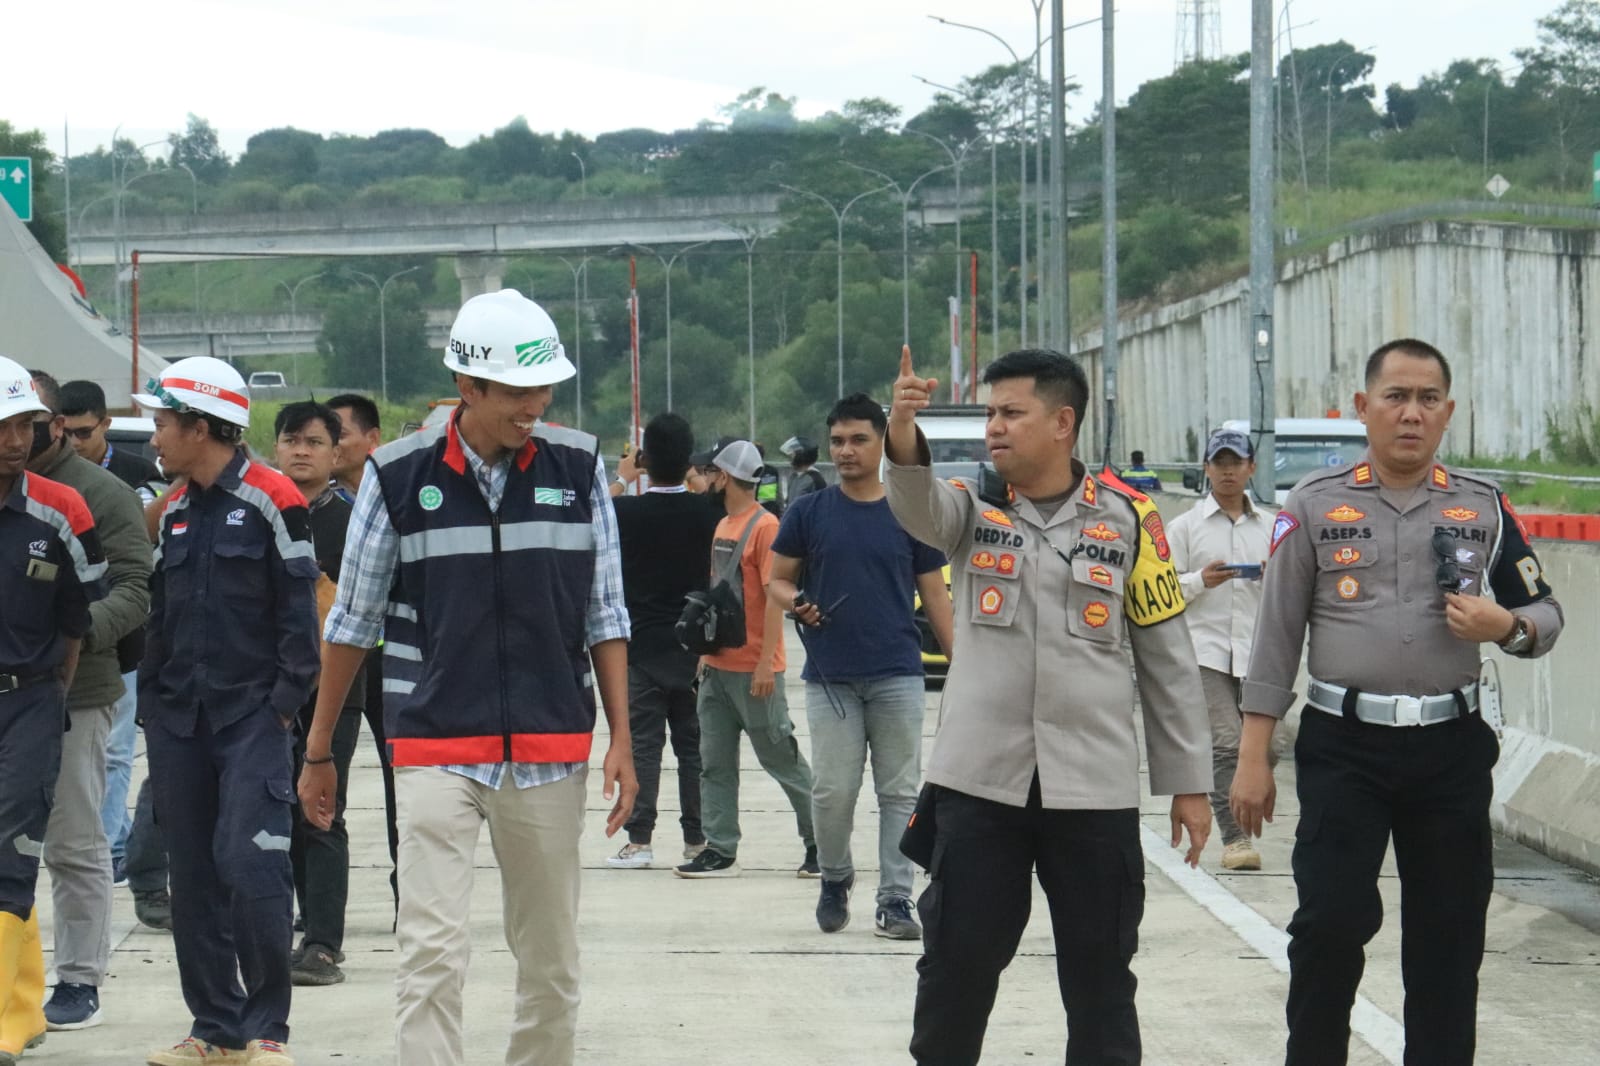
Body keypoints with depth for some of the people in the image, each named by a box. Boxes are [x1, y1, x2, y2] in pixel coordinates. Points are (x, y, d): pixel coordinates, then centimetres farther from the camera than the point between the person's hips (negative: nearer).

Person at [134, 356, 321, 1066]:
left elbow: (299, 613, -7)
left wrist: (284, 702, -12)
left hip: (253, 717, -7)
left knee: (250, 864, -14)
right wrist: (151, 703, 14)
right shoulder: (175, 510, 15)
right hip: (179, 722, 7)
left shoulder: (272, 501, -6)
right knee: (193, 874, 7)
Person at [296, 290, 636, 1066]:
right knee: (433, 953, -12)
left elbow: (604, 616, 8)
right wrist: (318, 753, 8)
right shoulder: (399, 476, -3)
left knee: (551, 959, 10)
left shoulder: (579, 468, 3)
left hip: (551, 753, 3)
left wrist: (620, 739, 2)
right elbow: (352, 622, 5)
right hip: (435, 750, -2)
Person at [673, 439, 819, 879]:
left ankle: (821, 841, 11)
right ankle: (720, 851, 8)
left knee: (782, 758, -1)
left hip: (752, 672, -9)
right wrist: (707, 651, 17)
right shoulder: (723, 525, 14)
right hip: (717, 667, 9)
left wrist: (765, 664, -21)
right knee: (714, 763, 5)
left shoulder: (764, 526, -13)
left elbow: (775, 595, -18)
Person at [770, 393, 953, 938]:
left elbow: (934, 594, 9)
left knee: (899, 792, 0)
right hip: (830, 677, 0)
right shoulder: (808, 512, 5)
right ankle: (834, 878, 23)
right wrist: (794, 601, -14)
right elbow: (777, 579, 10)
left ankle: (894, 901, 5)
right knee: (832, 791, -1)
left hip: (898, 675, 0)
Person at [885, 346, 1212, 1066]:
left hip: (1094, 789, -1)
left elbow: (1167, 659, 6)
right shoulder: (971, 507, 4)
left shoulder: (1127, 520, 2)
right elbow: (916, 506, -21)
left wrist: (1188, 782, 5)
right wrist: (904, 436, -43)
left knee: (1100, 975, 7)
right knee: (957, 965, 6)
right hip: (979, 783, 1)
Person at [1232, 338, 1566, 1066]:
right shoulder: (1315, 505, 1)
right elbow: (1277, 634, 1)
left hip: (1451, 746, 2)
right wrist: (1253, 758, -2)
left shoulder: (1484, 508, 6)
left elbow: (1545, 614, 13)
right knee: (1331, 923, -6)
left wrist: (1506, 626, -11)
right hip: (1343, 745, -2)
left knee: (1449, 937, 6)